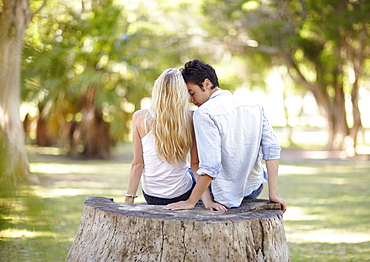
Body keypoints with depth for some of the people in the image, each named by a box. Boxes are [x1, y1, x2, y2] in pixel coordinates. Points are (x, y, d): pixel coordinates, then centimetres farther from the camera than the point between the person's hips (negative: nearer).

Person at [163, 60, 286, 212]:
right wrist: (273, 193, -1)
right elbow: (272, 150, -4)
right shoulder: (254, 106, -1)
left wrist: (191, 202, -19)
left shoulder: (204, 113, -20)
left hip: (225, 196, -5)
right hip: (255, 189, 5)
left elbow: (210, 166, -26)